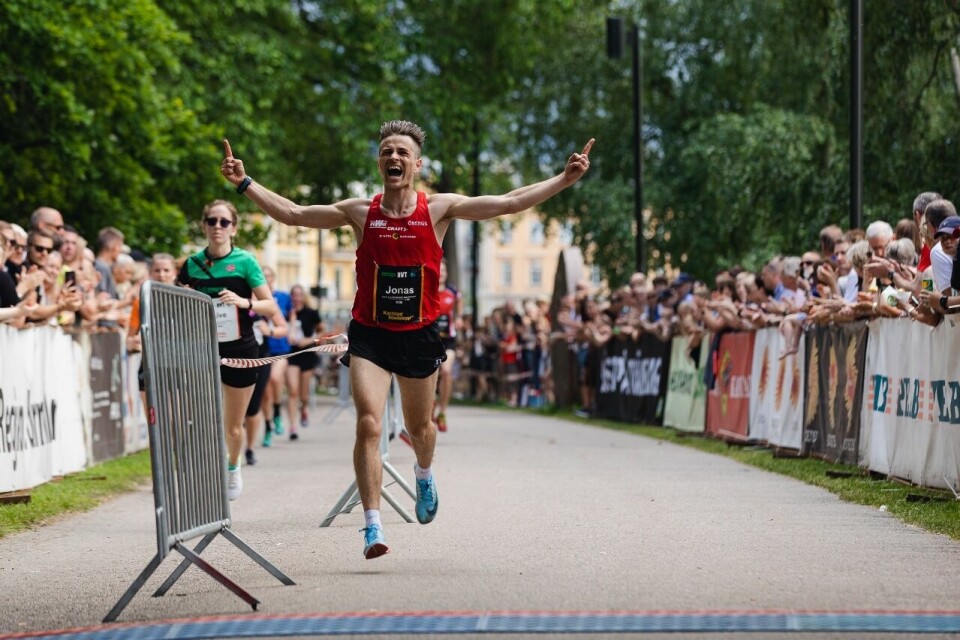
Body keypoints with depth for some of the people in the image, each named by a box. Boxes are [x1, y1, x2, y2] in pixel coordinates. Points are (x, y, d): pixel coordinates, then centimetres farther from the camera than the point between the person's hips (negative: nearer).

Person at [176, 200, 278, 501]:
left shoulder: (245, 261, -5)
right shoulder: (193, 264, 3)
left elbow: (271, 307, -5)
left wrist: (244, 302, -22)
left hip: (239, 349, -2)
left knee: (233, 427, 10)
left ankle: (232, 466, 39)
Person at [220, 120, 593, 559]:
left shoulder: (439, 209, -3)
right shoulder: (360, 212, -2)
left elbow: (510, 203, -3)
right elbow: (292, 214, 2)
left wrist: (565, 179, -8)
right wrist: (244, 183, -4)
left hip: (419, 336, 1)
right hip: (369, 336, -1)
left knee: (419, 428, 17)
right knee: (368, 425, -17)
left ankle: (424, 475, 53)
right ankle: (372, 526, -16)